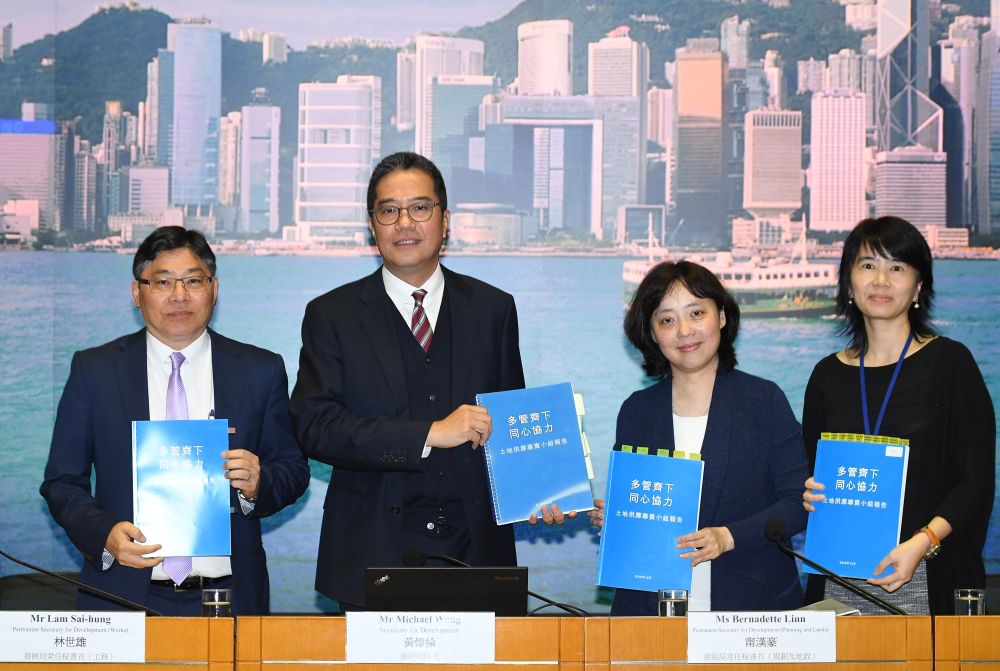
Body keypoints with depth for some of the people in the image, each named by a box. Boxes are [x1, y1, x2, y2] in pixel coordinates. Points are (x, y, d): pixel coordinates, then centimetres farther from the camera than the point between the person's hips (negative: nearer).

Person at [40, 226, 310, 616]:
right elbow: (62, 482, 2)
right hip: (125, 597, 0)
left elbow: (293, 470, 7)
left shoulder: (261, 371, 4)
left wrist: (259, 484, -16)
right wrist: (105, 535, -16)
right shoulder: (93, 371, 3)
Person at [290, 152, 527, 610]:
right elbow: (314, 426, -9)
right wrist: (429, 434, -16)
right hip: (374, 555, -2)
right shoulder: (332, 315, 3)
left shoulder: (492, 309, 10)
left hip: (475, 552, 2)